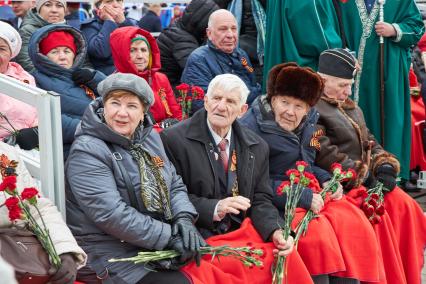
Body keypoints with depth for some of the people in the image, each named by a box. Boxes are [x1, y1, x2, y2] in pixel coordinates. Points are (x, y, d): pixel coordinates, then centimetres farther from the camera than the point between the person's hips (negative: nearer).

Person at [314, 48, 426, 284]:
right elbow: (326, 156, -19)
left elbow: (369, 141, 18)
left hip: (365, 180, 8)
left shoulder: (350, 107, 21)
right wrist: (363, 177, -17)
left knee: (404, 206, -10)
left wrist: (385, 166, -2)